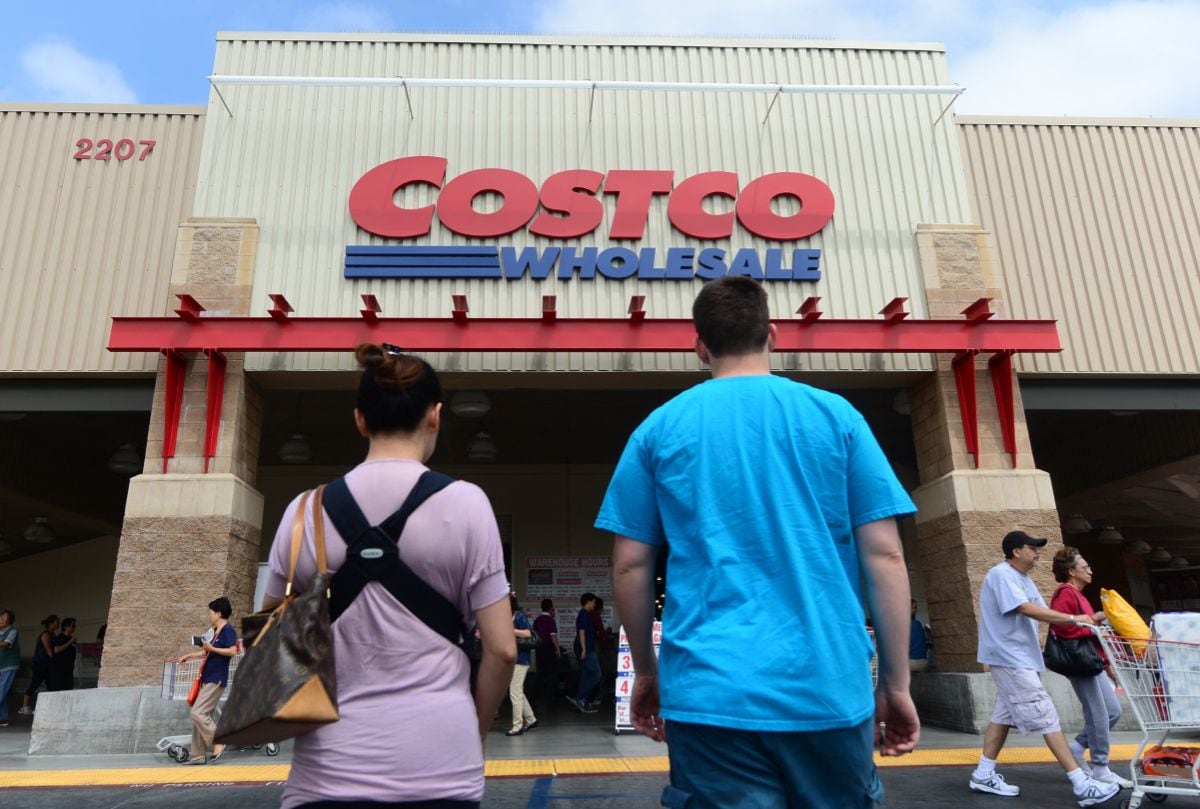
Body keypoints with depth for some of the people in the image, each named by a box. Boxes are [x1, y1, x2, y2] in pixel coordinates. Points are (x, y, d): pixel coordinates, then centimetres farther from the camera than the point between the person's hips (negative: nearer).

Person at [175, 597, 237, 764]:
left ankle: (218, 742, -3)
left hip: (216, 680, -9)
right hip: (207, 679, 9)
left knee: (198, 713, -14)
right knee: (201, 716, 9)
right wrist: (188, 656, 29)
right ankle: (199, 755, 15)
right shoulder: (216, 631, 17)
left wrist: (211, 648, -20)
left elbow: (232, 651, -25)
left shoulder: (228, 630, -12)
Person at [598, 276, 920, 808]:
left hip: (711, 694, -1)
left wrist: (647, 672, 14)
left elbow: (630, 567, 2)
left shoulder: (660, 428, 2)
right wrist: (896, 684, 6)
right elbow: (884, 555, -1)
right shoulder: (836, 415, 2)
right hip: (829, 689, 1)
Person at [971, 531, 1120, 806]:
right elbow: (1027, 609, -25)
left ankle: (984, 775, 18)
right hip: (1010, 658, -10)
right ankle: (1082, 784, -3)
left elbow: (1042, 612, 10)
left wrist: (1083, 621, -4)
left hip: (1018, 659, 10)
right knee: (1046, 718, -7)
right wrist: (1072, 618, -22)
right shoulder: (1001, 574, -14)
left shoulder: (1023, 579, 17)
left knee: (1004, 716, 12)